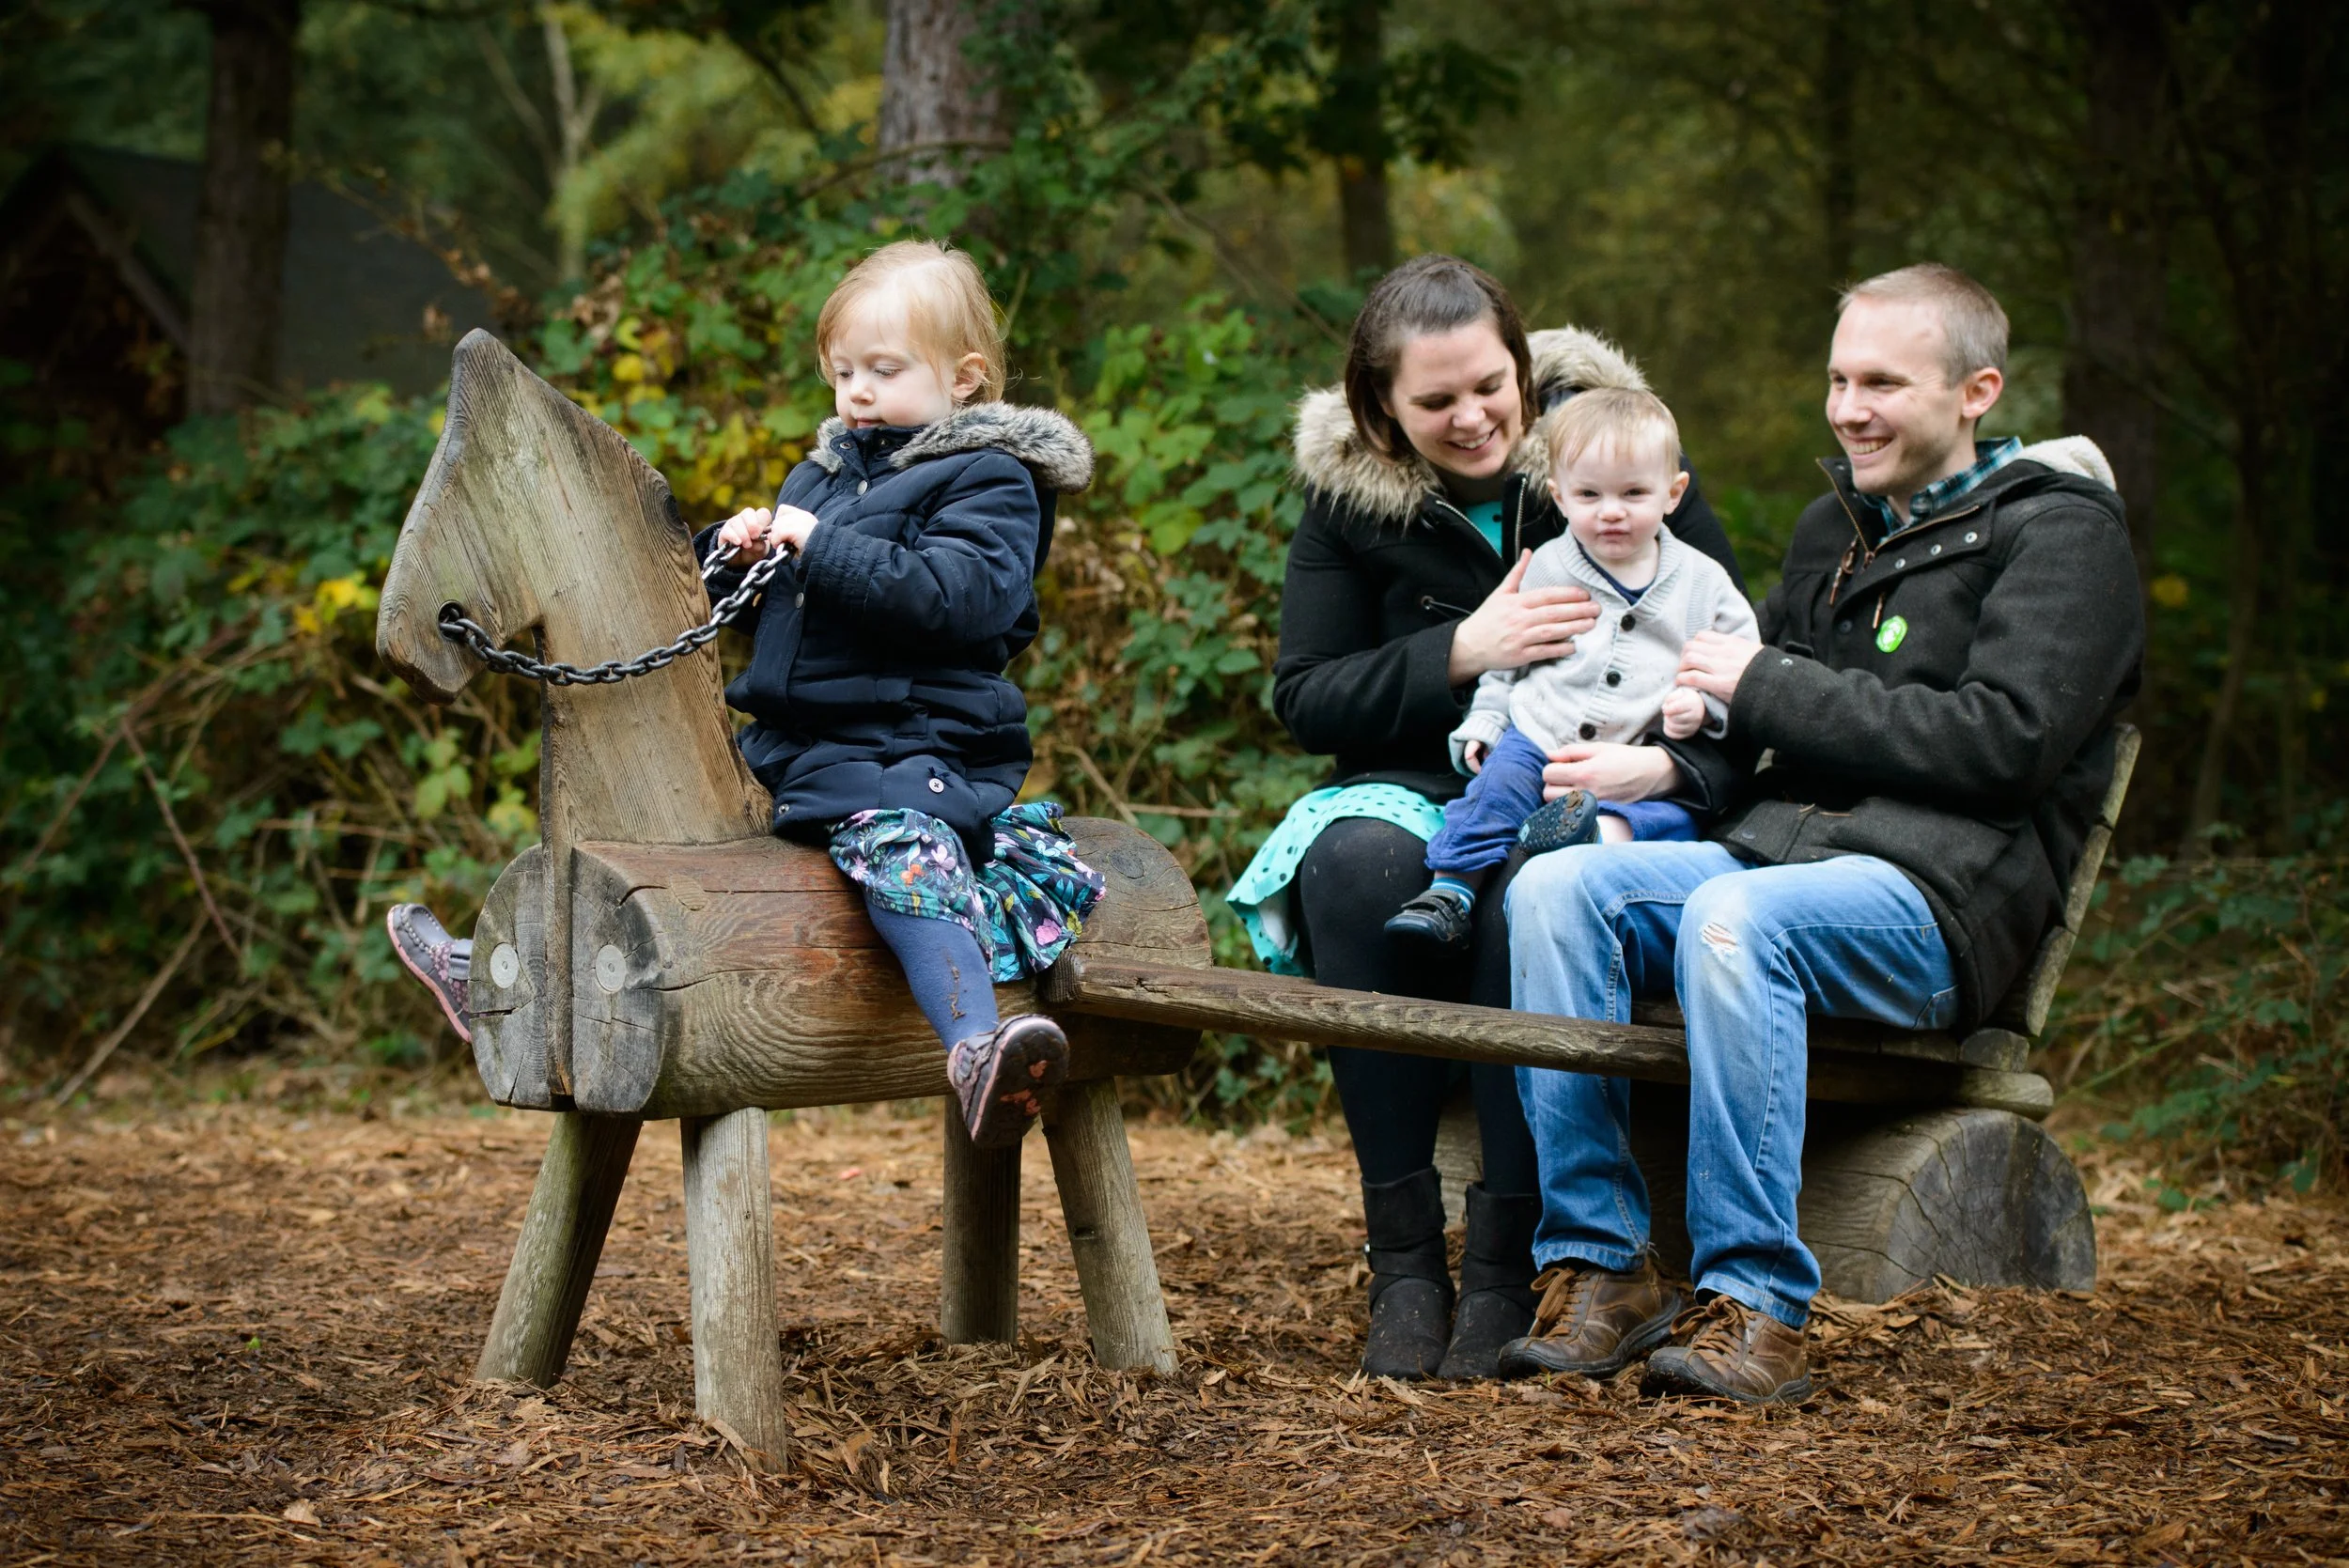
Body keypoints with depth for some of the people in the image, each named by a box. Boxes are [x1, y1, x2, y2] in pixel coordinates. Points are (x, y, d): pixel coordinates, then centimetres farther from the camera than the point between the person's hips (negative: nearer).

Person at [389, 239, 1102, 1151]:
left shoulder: (988, 483, -3)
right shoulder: (822, 472, 21)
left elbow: (958, 592, -22)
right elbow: (756, 609, 28)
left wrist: (821, 548, -22)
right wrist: (734, 553, 5)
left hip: (913, 750, -9)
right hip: (792, 749, 9)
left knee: (897, 844, -38)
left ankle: (974, 1046, -56)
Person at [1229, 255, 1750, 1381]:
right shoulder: (1347, 488, 5)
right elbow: (1301, 698, 0)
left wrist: (1669, 761, -23)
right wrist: (1462, 652, -14)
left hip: (1579, 801, -2)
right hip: (1413, 790, 2)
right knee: (1359, 862, -33)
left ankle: (1503, 1265, -29)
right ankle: (1402, 1259, -28)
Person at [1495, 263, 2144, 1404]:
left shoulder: (2062, 532, 2)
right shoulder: (1835, 527, 24)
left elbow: (2002, 741, -12)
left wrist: (1769, 689, -9)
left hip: (1941, 893, -6)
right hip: (1773, 850, 7)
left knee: (1734, 915, -36)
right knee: (1555, 887, -20)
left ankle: (1755, 1306, -32)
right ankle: (1599, 1272, -21)